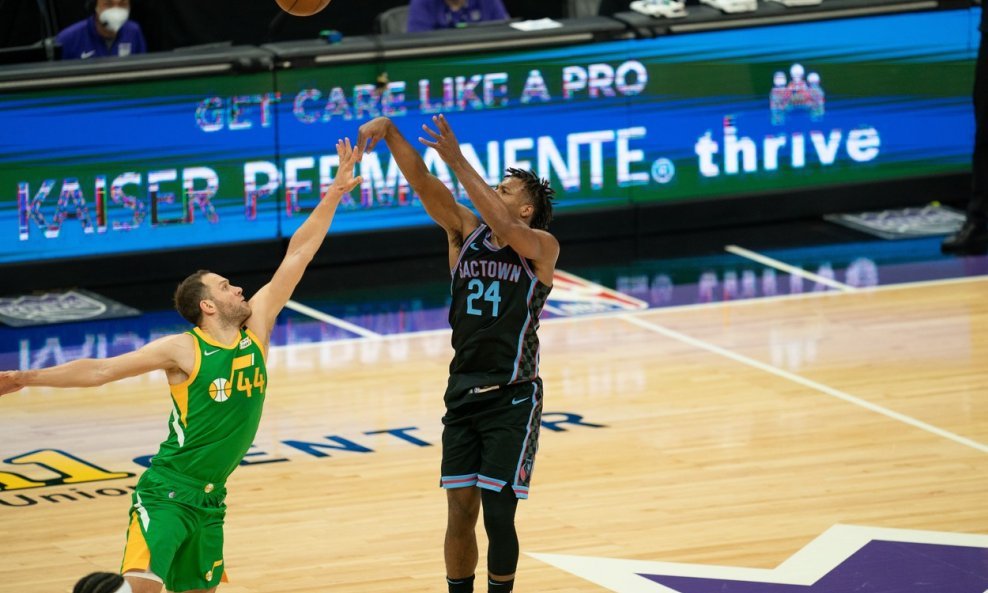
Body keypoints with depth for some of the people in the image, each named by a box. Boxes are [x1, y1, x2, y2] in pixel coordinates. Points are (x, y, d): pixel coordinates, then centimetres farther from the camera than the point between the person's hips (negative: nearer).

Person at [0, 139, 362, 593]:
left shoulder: (255, 329, 3)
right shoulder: (183, 351, -11)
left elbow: (297, 257, 3)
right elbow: (99, 370, -10)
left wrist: (333, 196, 3)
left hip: (209, 499, 7)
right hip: (165, 492, -7)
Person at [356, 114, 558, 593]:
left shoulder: (541, 247, -6)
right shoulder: (465, 231, 6)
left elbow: (501, 224, -27)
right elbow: (422, 182, -6)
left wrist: (457, 161, -29)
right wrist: (389, 131, -23)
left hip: (513, 398, -4)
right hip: (463, 393, 4)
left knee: (498, 516, -5)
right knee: (460, 513, 4)